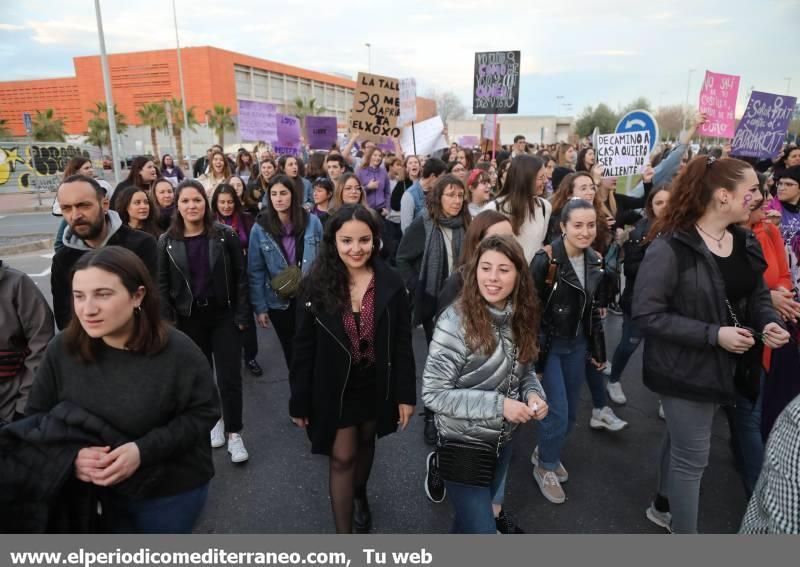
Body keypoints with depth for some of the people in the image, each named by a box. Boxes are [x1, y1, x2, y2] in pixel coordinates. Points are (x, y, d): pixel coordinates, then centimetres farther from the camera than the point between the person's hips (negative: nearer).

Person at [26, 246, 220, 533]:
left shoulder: (177, 351, -23)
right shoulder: (61, 350, -13)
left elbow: (203, 412, -15)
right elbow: (37, 418, -2)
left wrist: (144, 450, -27)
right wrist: (70, 454, -22)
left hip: (171, 491, -3)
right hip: (95, 493, 3)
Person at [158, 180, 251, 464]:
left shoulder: (225, 235, -6)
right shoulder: (167, 241, -1)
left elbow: (240, 277, -4)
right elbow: (162, 285, 2)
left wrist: (242, 315, -8)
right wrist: (167, 322, -3)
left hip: (223, 315, -2)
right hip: (188, 319, 2)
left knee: (229, 378, -1)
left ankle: (234, 433, 14)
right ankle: (214, 420, 37)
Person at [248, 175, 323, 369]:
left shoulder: (312, 222, -8)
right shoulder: (260, 229, -9)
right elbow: (256, 271, -5)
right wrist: (259, 307, -7)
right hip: (278, 301, 0)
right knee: (290, 350, 17)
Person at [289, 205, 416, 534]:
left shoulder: (391, 284, -10)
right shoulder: (316, 285, -12)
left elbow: (402, 343, -4)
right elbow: (304, 349, -7)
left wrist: (406, 394, -5)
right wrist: (299, 401, -5)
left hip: (377, 385, 2)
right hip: (334, 388, -2)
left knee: (365, 443, 22)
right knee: (342, 457, 3)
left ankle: (359, 496, 51)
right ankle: (344, 533, 18)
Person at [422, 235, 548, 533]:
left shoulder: (520, 317, -7)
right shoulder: (455, 321, -25)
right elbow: (433, 393, -24)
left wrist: (533, 393, -14)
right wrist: (497, 404, -28)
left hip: (504, 439, 6)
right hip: (464, 444, -6)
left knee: (491, 504, 30)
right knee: (480, 529, 4)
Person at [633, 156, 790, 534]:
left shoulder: (746, 242, 0)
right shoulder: (670, 247, -24)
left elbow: (758, 295, 13)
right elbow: (646, 315, -25)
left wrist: (769, 322, -9)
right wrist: (714, 334, -27)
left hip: (724, 365, 8)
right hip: (685, 368, -8)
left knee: (681, 442, 25)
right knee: (693, 456, 4)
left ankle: (664, 506, 47)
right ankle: (683, 529, 26)